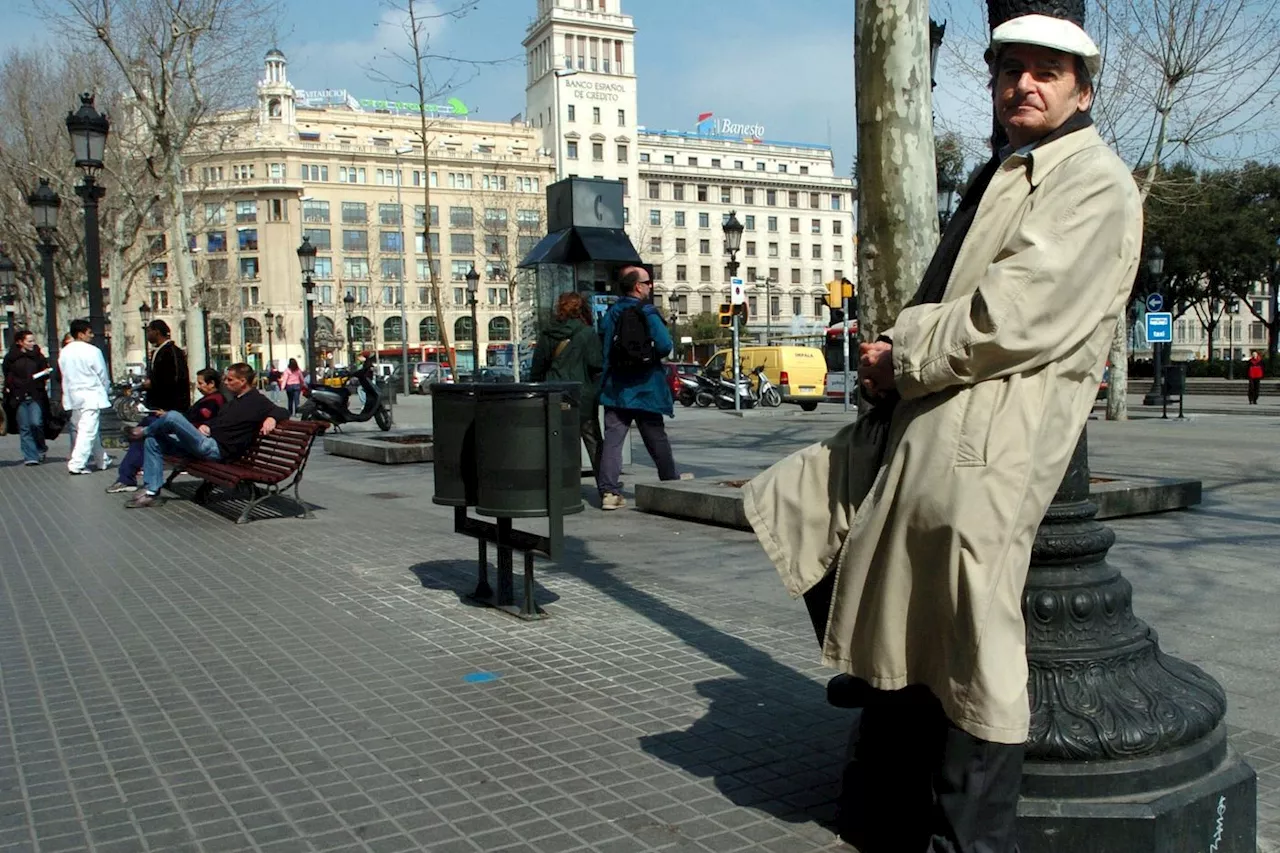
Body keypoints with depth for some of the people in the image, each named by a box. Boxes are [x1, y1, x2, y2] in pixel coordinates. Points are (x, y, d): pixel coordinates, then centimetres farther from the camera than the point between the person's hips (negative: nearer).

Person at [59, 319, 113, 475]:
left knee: (87, 429, 16)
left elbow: (64, 375, 10)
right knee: (88, 430, -6)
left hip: (73, 396, 7)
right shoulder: (92, 351, -12)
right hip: (91, 395, -7)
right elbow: (103, 375, -6)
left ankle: (102, 460, 27)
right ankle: (77, 464, -11)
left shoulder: (64, 352, 6)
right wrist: (107, 391, 11)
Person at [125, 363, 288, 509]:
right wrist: (205, 425, 10)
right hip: (206, 444, 10)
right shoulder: (234, 400, 23)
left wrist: (271, 418, -32)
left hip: (218, 449, -10)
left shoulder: (257, 401, -4)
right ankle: (152, 491, 3)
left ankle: (143, 431, 13)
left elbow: (282, 412, -11)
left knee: (172, 416, -21)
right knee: (153, 441, 9)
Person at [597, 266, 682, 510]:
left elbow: (601, 346, 6)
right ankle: (671, 483, 27)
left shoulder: (611, 313, 5)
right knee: (656, 440, 12)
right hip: (645, 388, -3)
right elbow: (665, 345, -18)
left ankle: (609, 492, -9)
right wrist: (652, 356, 2)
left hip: (615, 388, 3)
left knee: (612, 440, 0)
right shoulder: (648, 313, -10)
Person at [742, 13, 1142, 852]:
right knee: (791, 502, 16)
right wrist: (897, 353, 4)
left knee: (970, 655, -4)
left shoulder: (1095, 182, -6)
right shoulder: (1000, 177, 23)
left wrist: (903, 357, -7)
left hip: (989, 437, -10)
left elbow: (1018, 317, -18)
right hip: (922, 422, 10)